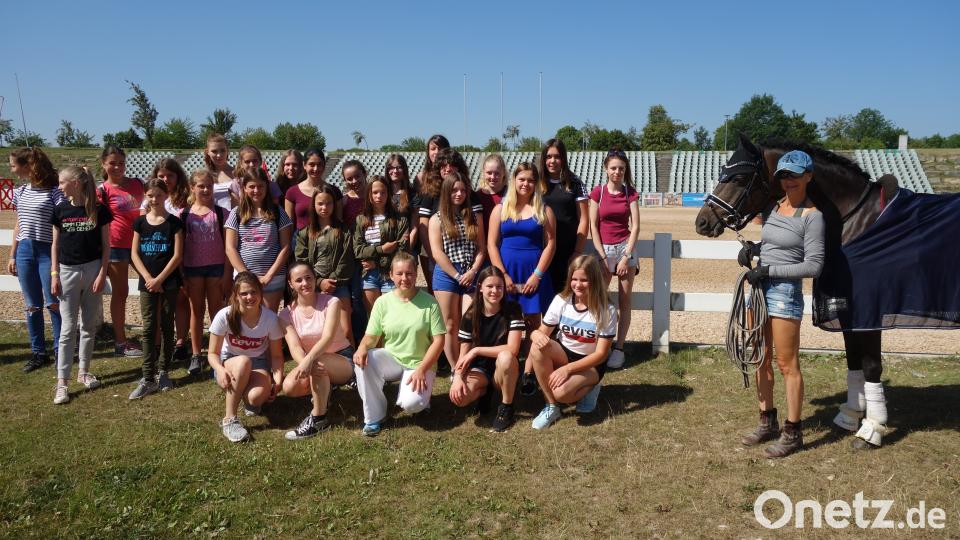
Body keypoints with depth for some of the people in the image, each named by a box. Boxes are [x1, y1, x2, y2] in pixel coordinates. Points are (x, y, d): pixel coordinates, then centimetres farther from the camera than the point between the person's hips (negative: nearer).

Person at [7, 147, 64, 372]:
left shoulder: (54, 192, -10)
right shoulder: (20, 192, 10)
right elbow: (18, 225, 17)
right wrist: (12, 255, 14)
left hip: (47, 251, -6)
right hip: (25, 250, 6)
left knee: (53, 304, -2)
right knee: (32, 306, 9)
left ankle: (60, 351, 11)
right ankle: (38, 353, 18)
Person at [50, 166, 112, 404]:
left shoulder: (98, 210, -4)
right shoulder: (61, 210, 1)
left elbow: (106, 245, -1)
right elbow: (55, 244, 6)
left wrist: (102, 274, -7)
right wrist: (54, 274, 0)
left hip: (92, 269, 0)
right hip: (68, 271, 1)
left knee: (89, 325, 9)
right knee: (68, 328, -1)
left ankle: (84, 371, 24)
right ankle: (62, 381, 3)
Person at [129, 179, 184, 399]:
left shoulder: (174, 222, -2)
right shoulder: (140, 222, 6)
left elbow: (178, 255, -7)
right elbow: (135, 253, 4)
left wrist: (159, 279, -11)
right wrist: (148, 278, -8)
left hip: (169, 282, -2)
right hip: (147, 282, 2)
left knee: (166, 326, 6)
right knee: (148, 328, 0)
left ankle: (163, 371, 18)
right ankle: (148, 378, 2)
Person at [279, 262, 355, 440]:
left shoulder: (330, 302, -14)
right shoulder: (287, 314, -4)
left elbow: (328, 338, -28)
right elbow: (295, 347, -18)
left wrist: (309, 359, -46)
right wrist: (305, 363, -41)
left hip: (343, 360, -4)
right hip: (310, 361, 4)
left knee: (318, 363, -37)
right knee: (289, 387, -24)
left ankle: (318, 418, -22)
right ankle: (324, 389, 9)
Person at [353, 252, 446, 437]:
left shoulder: (429, 302, -8)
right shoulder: (383, 302, -2)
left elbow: (438, 340, -8)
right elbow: (371, 337, 0)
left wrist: (422, 369, -19)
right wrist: (362, 348, -24)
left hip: (419, 364, -3)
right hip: (391, 360, 3)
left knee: (411, 404, -29)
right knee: (362, 361, -28)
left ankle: (419, 392, 11)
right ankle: (374, 417, -10)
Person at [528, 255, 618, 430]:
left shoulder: (606, 310, -18)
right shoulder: (561, 301, -9)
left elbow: (601, 354, -17)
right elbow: (542, 331, -5)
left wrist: (568, 369, -27)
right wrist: (536, 334, -32)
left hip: (590, 364, -4)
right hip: (563, 354, 4)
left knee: (561, 392, -33)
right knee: (538, 347, -30)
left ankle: (589, 388, 5)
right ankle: (551, 407, -15)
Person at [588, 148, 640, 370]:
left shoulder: (631, 193, 3)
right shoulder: (598, 192, 1)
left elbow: (635, 226, -2)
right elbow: (593, 227, -1)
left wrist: (626, 257, -10)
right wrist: (603, 257, -8)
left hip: (626, 247, 0)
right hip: (604, 249, 0)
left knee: (624, 300, 2)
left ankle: (619, 348, 8)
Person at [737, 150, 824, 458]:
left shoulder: (812, 216, -10)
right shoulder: (771, 208, 10)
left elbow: (813, 265, -14)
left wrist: (769, 271, -19)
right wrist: (752, 248, 2)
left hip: (785, 293, -7)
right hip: (760, 290, 7)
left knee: (787, 365, 1)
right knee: (761, 361, 15)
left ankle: (792, 433, 13)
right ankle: (768, 423, 29)